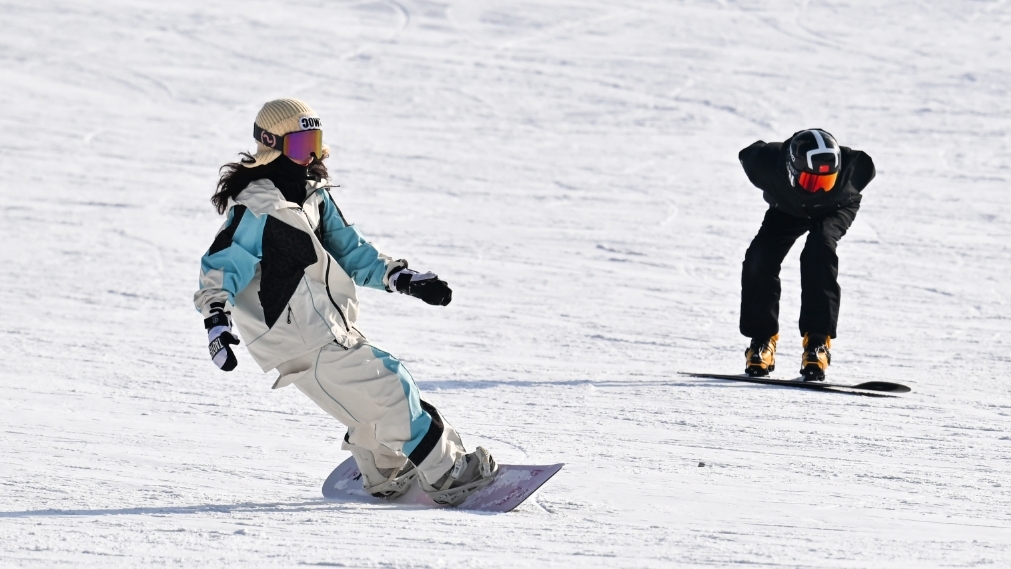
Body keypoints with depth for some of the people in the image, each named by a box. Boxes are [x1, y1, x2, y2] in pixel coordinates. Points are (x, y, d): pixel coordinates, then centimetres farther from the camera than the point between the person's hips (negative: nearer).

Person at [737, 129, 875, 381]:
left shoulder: (852, 166, -41)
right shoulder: (769, 161, -40)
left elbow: (865, 169, -14)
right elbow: (749, 155, -13)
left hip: (836, 209, -2)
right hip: (787, 209, 2)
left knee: (819, 248, -31)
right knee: (760, 257, -20)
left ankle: (818, 340, -28)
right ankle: (762, 337, -2)